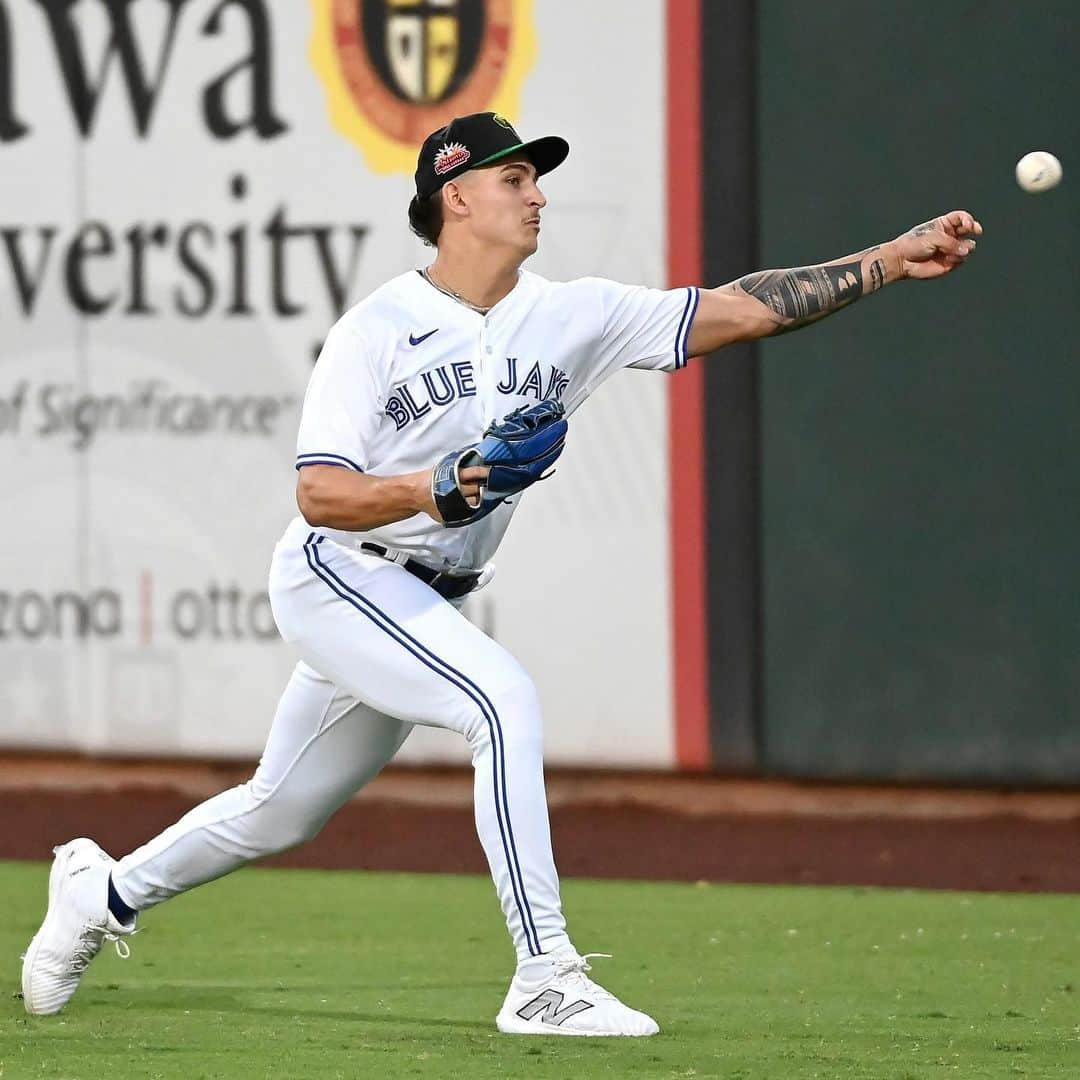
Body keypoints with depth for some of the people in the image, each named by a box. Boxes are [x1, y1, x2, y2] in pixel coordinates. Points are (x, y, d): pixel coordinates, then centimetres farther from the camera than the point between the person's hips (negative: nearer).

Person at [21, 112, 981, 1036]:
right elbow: (320, 494, -18)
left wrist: (895, 259, -13)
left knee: (282, 812, 16)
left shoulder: (571, 317, 2)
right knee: (504, 700, -27)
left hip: (428, 606, 7)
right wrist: (427, 490, -36)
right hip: (338, 578, -7)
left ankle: (107, 893, 39)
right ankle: (545, 978, -28)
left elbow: (744, 309, -5)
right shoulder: (377, 329, -12)